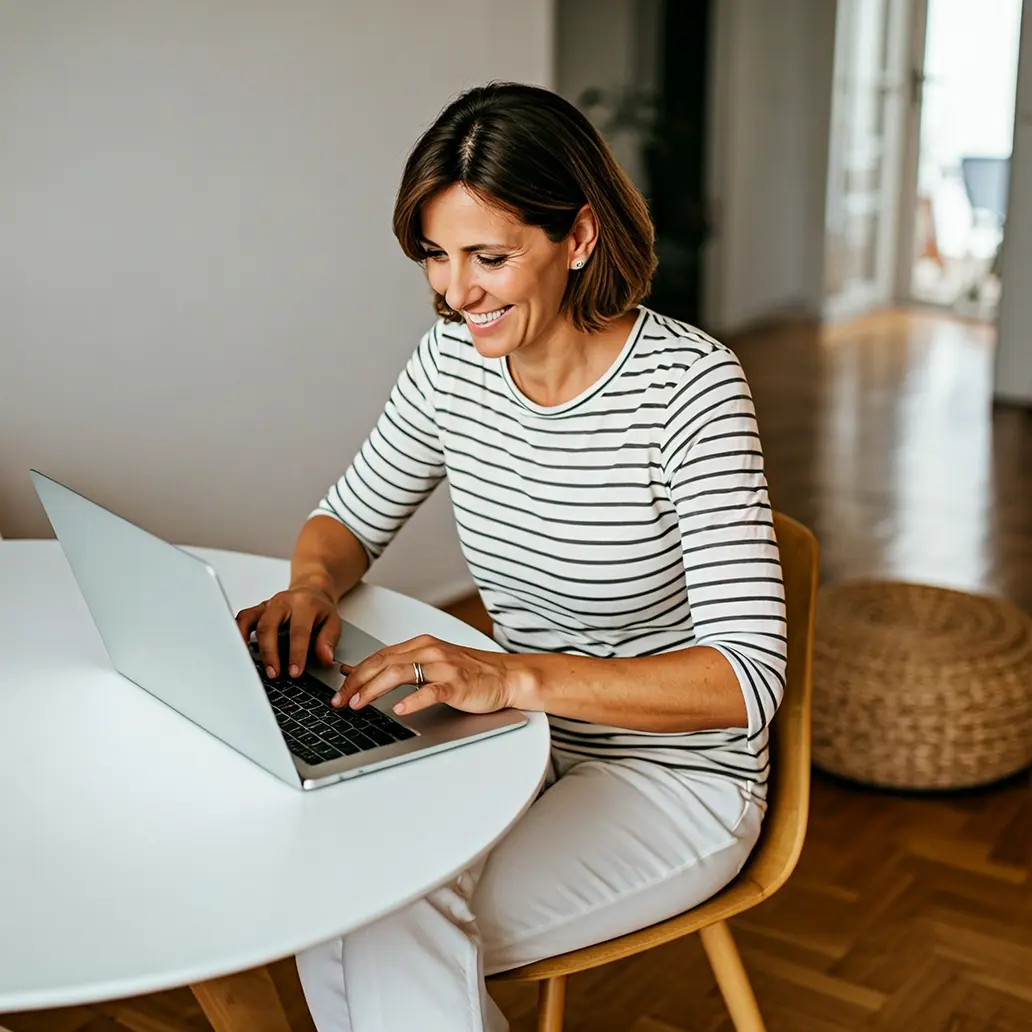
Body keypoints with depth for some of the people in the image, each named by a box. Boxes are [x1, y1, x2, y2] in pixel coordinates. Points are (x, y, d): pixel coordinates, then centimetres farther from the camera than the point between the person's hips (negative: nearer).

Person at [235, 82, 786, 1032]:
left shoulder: (687, 382, -21)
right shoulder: (453, 361, -4)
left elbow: (748, 677, -26)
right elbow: (351, 520, 11)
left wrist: (515, 676, -37)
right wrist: (314, 582, -13)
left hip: (677, 778, -5)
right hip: (530, 744, 5)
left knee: (396, 936, -24)